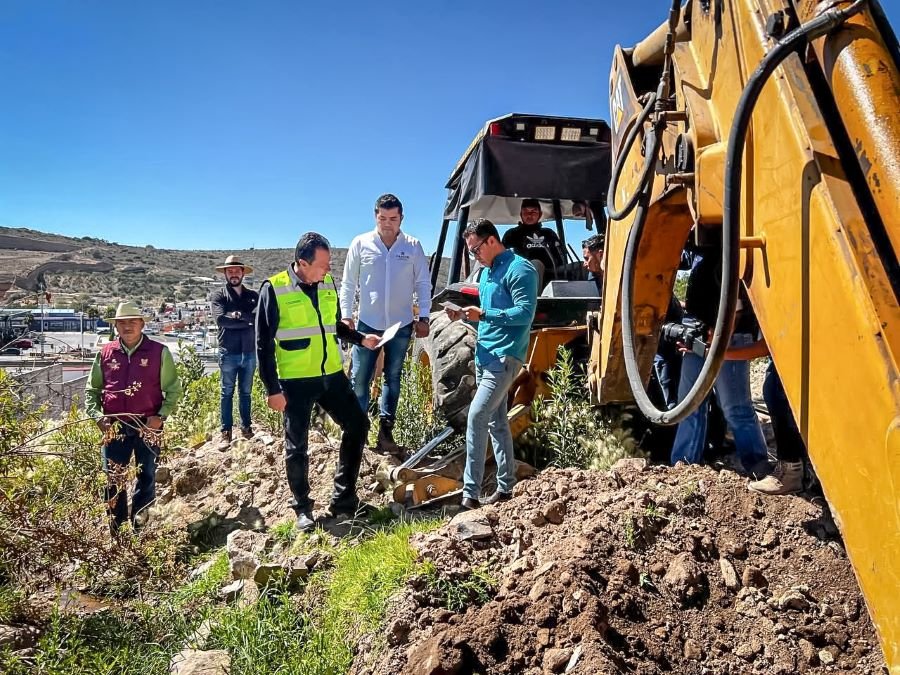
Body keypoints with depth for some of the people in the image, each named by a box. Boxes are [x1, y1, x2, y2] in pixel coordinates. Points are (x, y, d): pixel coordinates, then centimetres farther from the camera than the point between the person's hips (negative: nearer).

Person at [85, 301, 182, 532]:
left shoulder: (159, 352, -2)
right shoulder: (105, 353, 5)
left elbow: (173, 389, 1)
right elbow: (91, 389, 13)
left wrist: (161, 416, -10)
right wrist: (97, 416, -2)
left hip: (148, 425, -2)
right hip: (115, 425, 2)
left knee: (147, 475, 9)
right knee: (113, 478, 5)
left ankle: (139, 525, 27)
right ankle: (115, 526, 19)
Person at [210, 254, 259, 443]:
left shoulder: (253, 295, 8)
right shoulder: (218, 295, 0)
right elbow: (221, 319, -16)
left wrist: (238, 315, -16)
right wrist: (248, 321, -13)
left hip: (249, 352, 3)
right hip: (228, 353, -2)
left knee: (246, 392, 13)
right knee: (227, 393, 6)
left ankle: (246, 426, 22)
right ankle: (226, 430, 14)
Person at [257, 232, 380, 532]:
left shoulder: (328, 283, 5)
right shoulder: (274, 288, -12)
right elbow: (264, 343, -10)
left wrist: (361, 338, 7)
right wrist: (272, 389, -12)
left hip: (331, 374, 6)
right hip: (295, 382, -5)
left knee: (357, 425, 6)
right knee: (297, 446, 6)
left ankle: (343, 498, 19)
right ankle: (303, 508, 24)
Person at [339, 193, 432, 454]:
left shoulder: (413, 246, -2)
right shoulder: (361, 244, -3)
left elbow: (423, 284, 2)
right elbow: (348, 283, 1)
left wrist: (424, 317, -2)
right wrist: (345, 315, -3)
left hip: (401, 325, 1)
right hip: (368, 324, -1)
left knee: (393, 379, 10)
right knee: (359, 379, 1)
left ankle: (385, 431, 19)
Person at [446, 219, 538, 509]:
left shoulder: (519, 270, -11)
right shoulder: (486, 272, 17)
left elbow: (525, 313, -20)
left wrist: (484, 315, -24)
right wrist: (464, 315, 5)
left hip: (504, 356, -10)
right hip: (485, 355, 10)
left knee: (477, 416, -16)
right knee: (496, 421, 13)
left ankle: (470, 494, -10)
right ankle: (505, 488, 23)